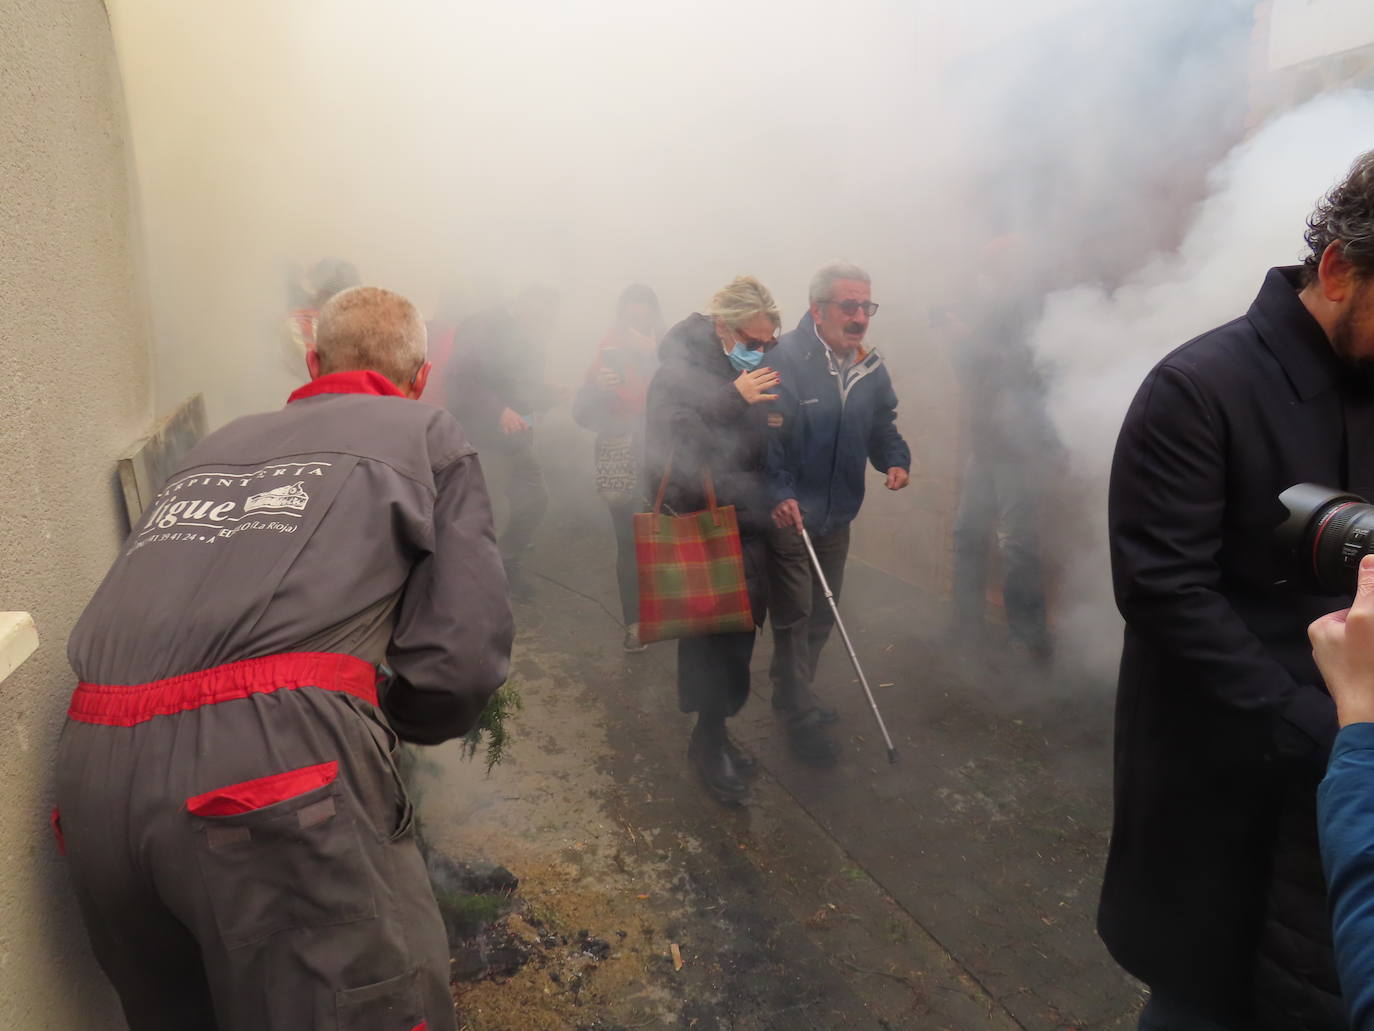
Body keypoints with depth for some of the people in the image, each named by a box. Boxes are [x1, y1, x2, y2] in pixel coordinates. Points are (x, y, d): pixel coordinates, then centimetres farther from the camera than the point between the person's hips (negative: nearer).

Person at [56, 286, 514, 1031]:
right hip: (280, 754, -6)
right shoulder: (428, 436, 12)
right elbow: (462, 657, 0)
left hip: (89, 770, 7)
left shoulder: (219, 443, 27)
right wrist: (376, 724, 20)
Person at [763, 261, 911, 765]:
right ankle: (800, 716, 18)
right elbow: (764, 435, -23)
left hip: (837, 517, 8)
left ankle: (794, 697, 40)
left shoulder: (871, 368, 3)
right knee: (794, 617, 1)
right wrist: (778, 494, -33)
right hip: (787, 515, -7)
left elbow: (882, 429, 12)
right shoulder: (786, 359, -19)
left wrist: (896, 460, -9)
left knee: (821, 616, 20)